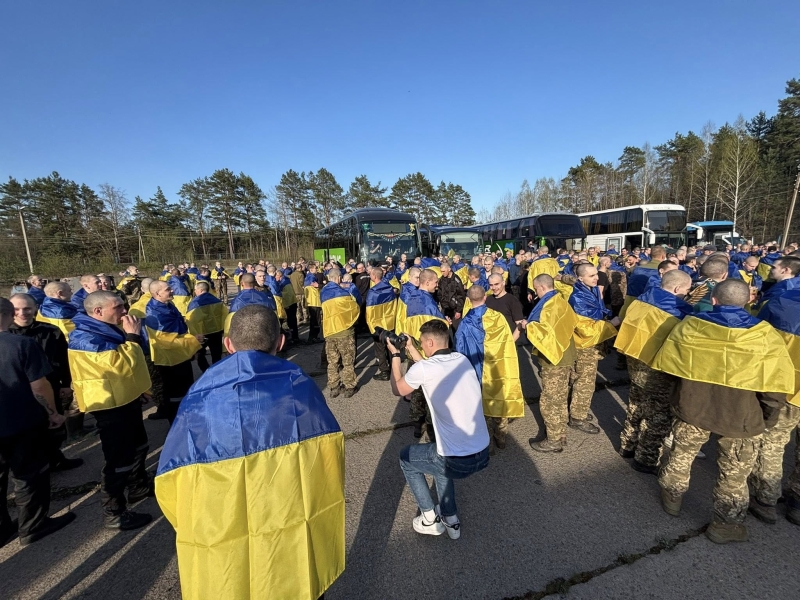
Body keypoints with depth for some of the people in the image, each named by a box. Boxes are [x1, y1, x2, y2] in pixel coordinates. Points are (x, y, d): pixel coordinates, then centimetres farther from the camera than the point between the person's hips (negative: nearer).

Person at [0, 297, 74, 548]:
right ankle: (32, 526, 25)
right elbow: (39, 387, -16)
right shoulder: (22, 344, -19)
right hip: (25, 423, -4)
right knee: (29, 476, 13)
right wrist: (53, 413, -1)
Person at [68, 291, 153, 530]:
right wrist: (133, 336, -23)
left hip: (127, 397, 11)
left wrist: (132, 334, 6)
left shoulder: (107, 329, 8)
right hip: (110, 404, -10)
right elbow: (122, 363, -30)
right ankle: (114, 513, 13)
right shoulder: (86, 338, -23)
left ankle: (138, 486, 44)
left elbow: (134, 356, 20)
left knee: (138, 446, 24)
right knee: (119, 458, -2)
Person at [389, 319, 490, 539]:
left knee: (406, 457, 21)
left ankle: (430, 518, 27)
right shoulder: (463, 360, 2)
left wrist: (395, 355, 14)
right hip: (483, 454, 6)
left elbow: (398, 390, 6)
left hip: (457, 461, -6)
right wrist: (411, 349, 22)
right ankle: (450, 518, 37)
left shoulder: (422, 369, -15)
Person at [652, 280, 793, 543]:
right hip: (742, 417, -1)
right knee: (734, 474, 18)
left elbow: (665, 364, 0)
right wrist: (766, 419, 6)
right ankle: (725, 524, 32)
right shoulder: (765, 335, -13)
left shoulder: (689, 325, -10)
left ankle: (672, 498, 40)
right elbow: (775, 387, -10)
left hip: (692, 408, 1)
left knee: (681, 455, 22)